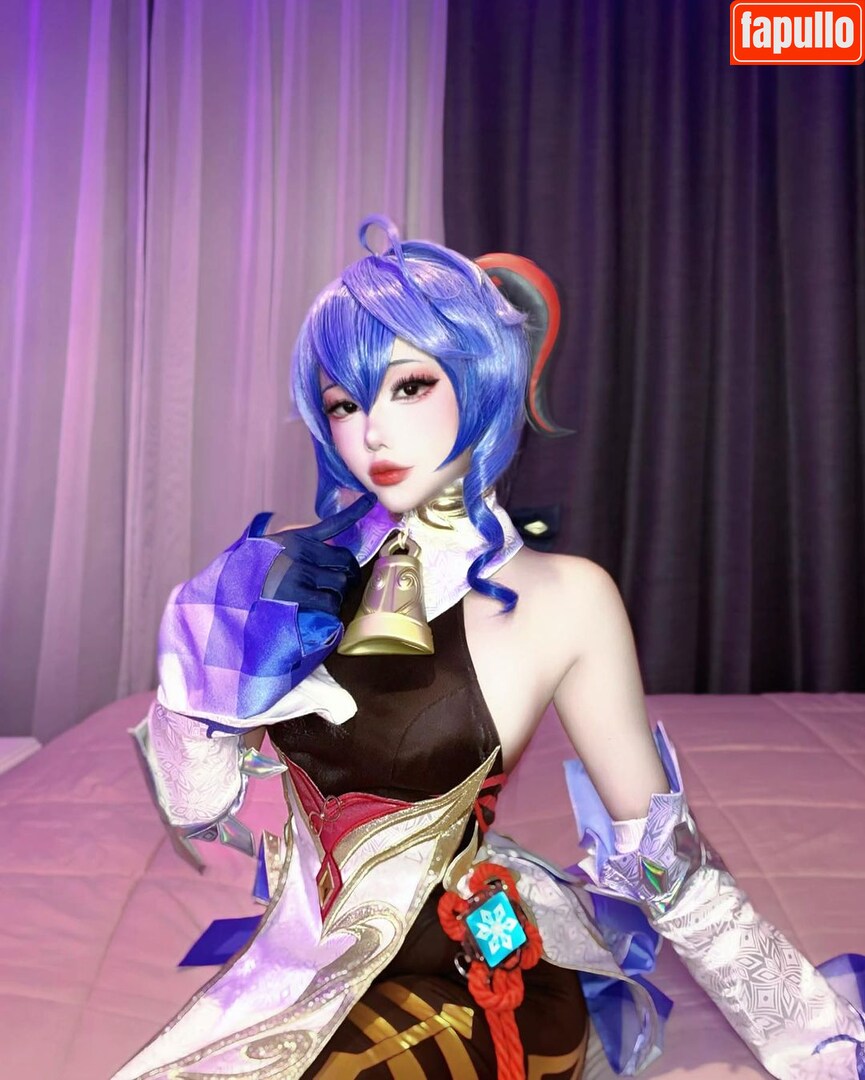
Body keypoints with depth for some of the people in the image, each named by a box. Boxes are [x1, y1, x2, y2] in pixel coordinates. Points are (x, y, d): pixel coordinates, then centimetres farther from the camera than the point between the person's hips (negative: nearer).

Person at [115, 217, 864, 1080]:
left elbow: (665, 860, -7)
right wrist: (205, 671, -18)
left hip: (472, 995, -4)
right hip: (316, 971, 4)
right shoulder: (295, 566, -5)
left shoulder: (563, 596, -16)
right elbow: (195, 811, 0)